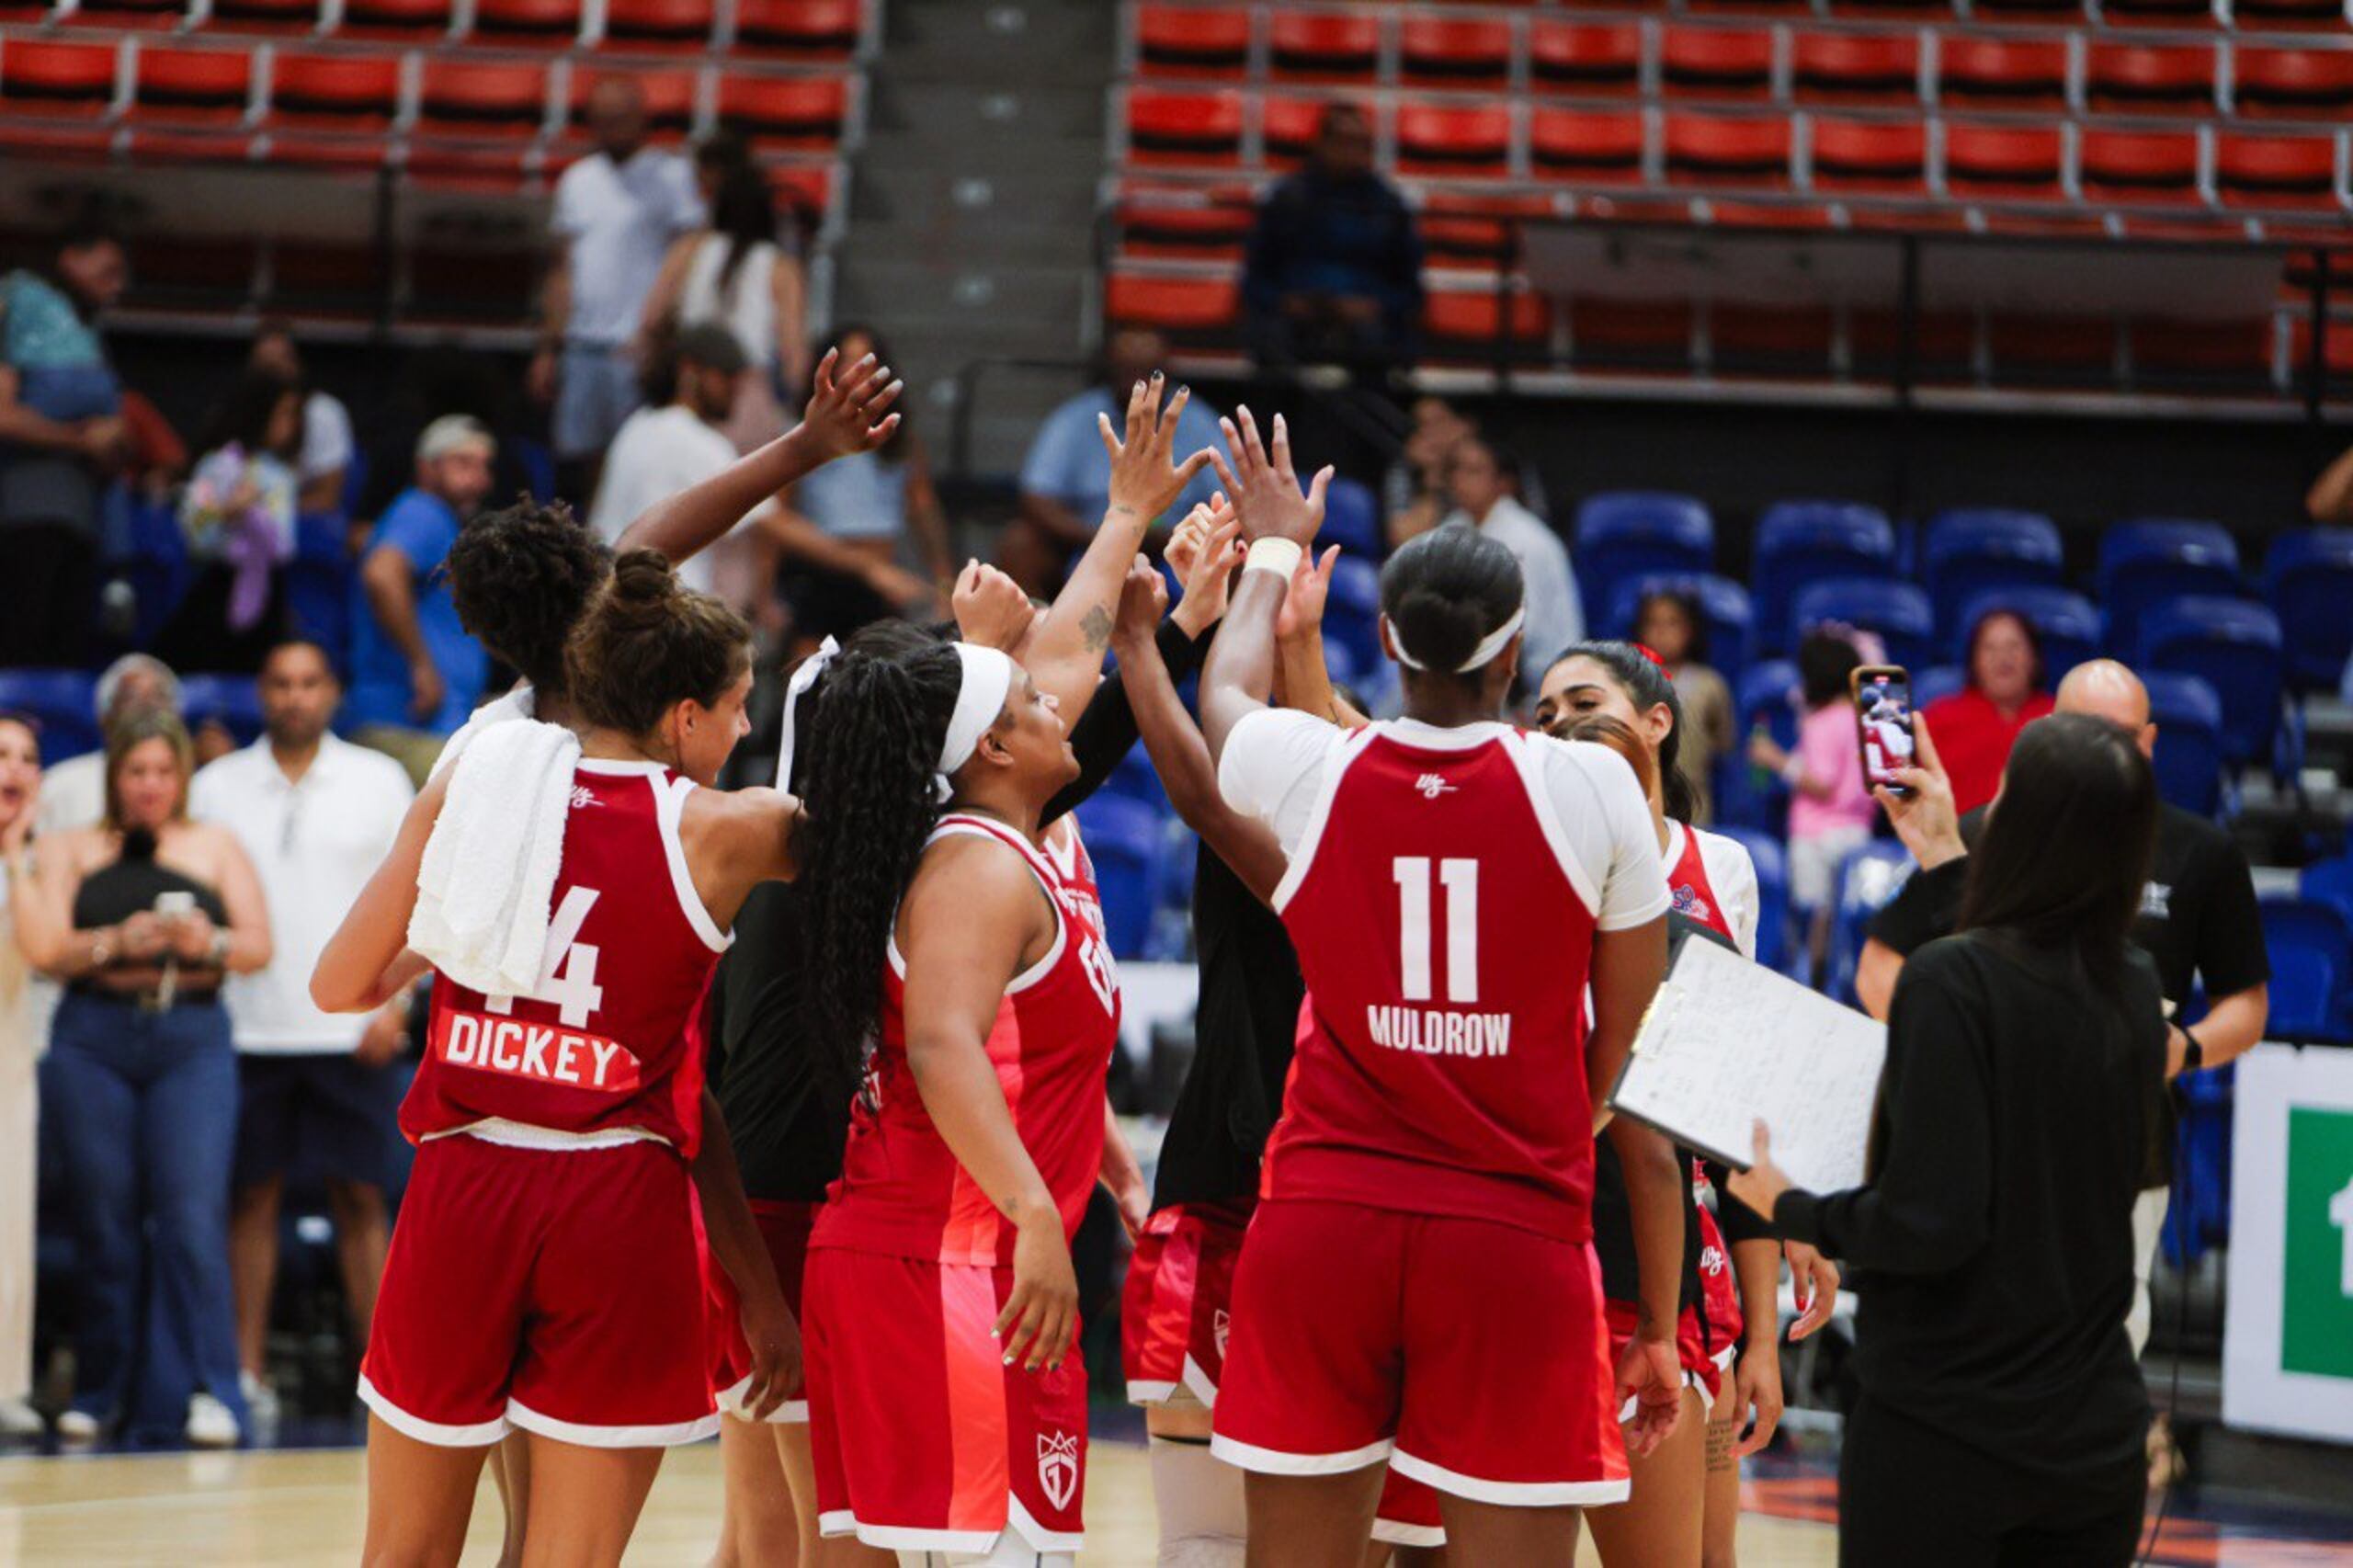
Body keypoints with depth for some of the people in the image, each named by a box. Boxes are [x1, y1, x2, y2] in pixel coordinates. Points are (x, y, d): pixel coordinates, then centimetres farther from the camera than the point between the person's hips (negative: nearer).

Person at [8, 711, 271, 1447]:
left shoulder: (215, 846, 14)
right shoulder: (72, 850, 12)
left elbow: (259, 945, 7)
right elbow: (46, 950, 0)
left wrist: (209, 944, -14)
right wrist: (119, 942, -15)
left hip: (192, 1040, 0)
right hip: (94, 1043, 1)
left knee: (193, 1215, -13)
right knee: (104, 1222, 1)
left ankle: (206, 1392, -15)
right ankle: (99, 1393, 11)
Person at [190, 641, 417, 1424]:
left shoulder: (379, 781, 6)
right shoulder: (217, 787, 7)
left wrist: (393, 1003, -5)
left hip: (351, 1028, -1)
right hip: (246, 1028, 1)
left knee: (360, 1197, -1)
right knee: (252, 1197, 1)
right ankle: (247, 1370, 3)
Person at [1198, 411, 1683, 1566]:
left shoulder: (1310, 773, 0)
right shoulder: (1594, 791, -4)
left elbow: (1227, 693, 28)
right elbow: (1634, 1073, 1)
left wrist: (1274, 549, 46)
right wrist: (1657, 1321, 7)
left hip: (1320, 1223, 2)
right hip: (1514, 1241, -2)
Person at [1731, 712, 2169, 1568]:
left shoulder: (1951, 981, -16)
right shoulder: (2135, 991, 2)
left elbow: (1928, 1224, -21)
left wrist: (1792, 1210, -1)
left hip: (1942, 1430, -5)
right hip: (2096, 1433, 5)